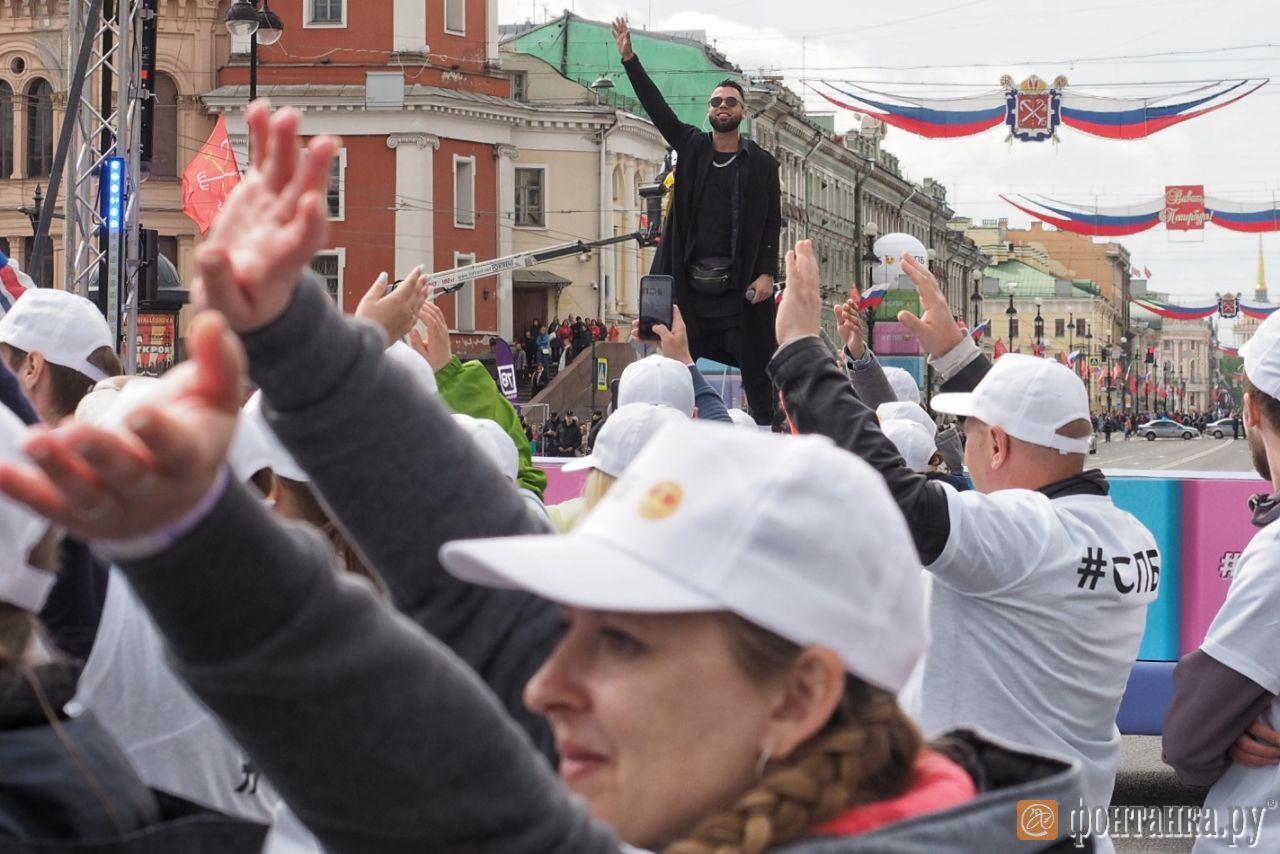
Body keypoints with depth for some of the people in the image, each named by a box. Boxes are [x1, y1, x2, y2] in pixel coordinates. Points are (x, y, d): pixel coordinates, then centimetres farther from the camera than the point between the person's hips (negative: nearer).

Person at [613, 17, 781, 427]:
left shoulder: (762, 164, 5)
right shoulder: (691, 147, 12)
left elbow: (773, 224, 1)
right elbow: (656, 107, 5)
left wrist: (767, 274, -10)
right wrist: (629, 58, -4)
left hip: (740, 286, -3)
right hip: (691, 284, 3)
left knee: (756, 374, -3)